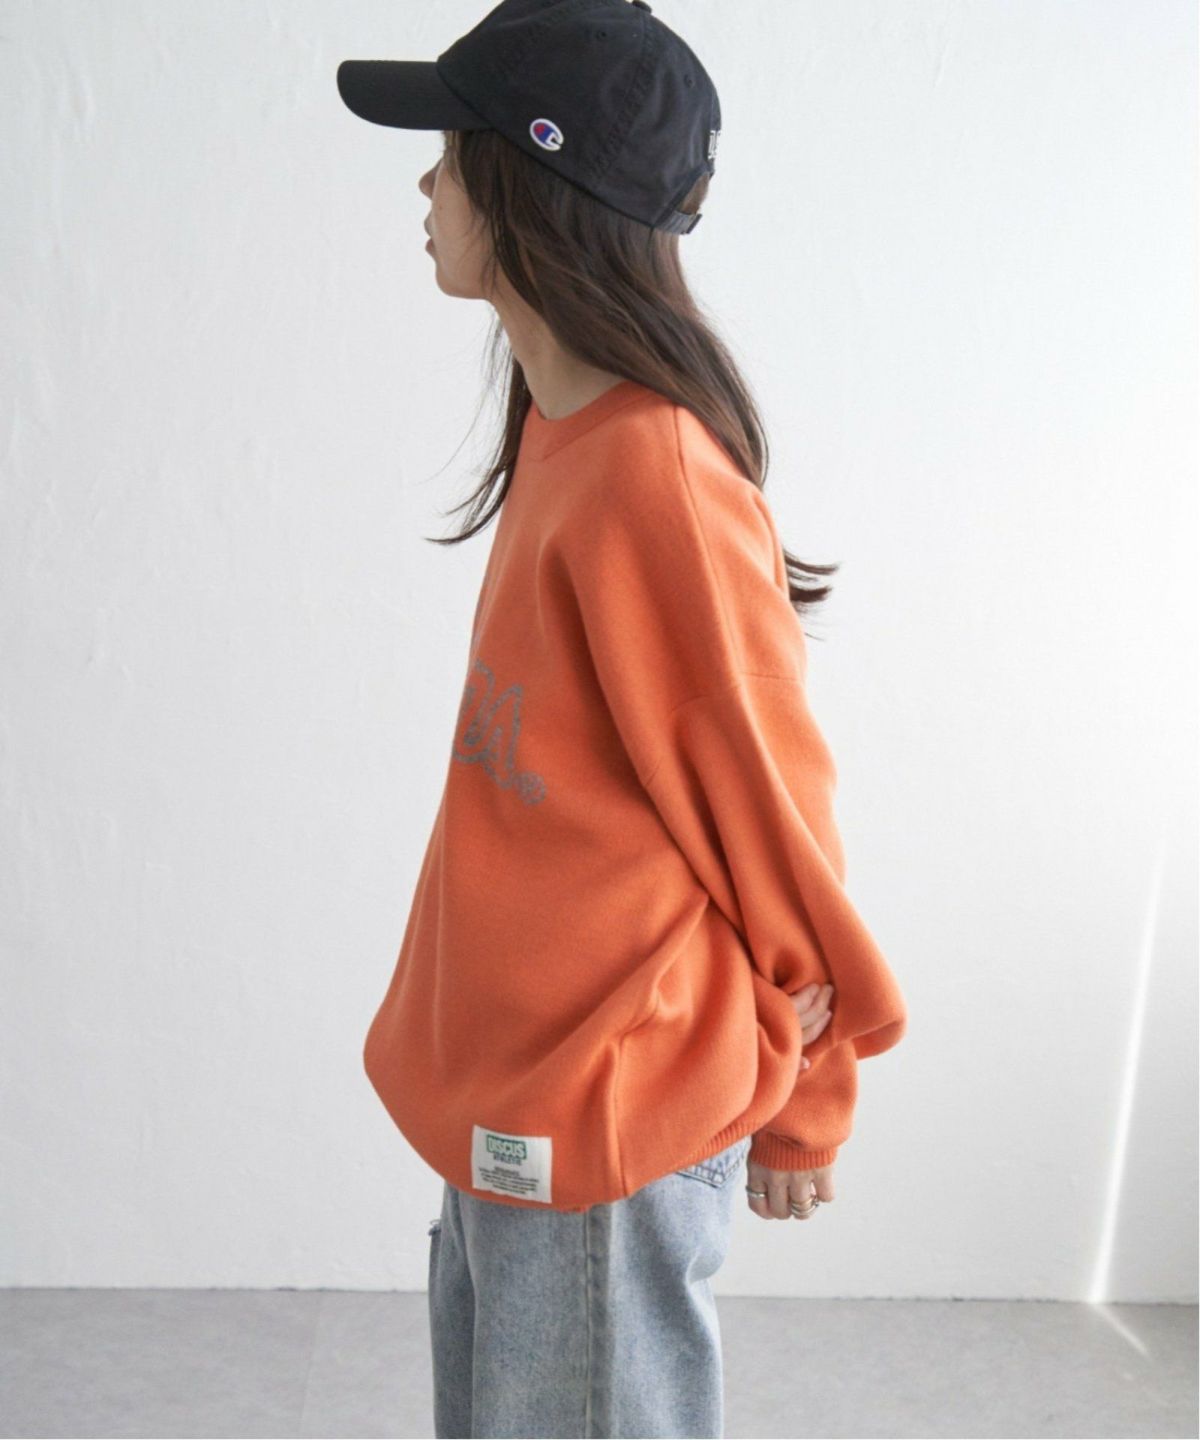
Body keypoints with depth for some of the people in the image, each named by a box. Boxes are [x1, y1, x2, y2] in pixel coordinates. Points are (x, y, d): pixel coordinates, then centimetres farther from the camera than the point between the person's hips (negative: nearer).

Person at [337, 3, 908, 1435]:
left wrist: (803, 1104, -5)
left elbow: (771, 816, -17)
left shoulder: (654, 480, -24)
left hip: (602, 1114, -9)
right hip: (505, 1080, 9)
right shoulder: (563, 432, 5)